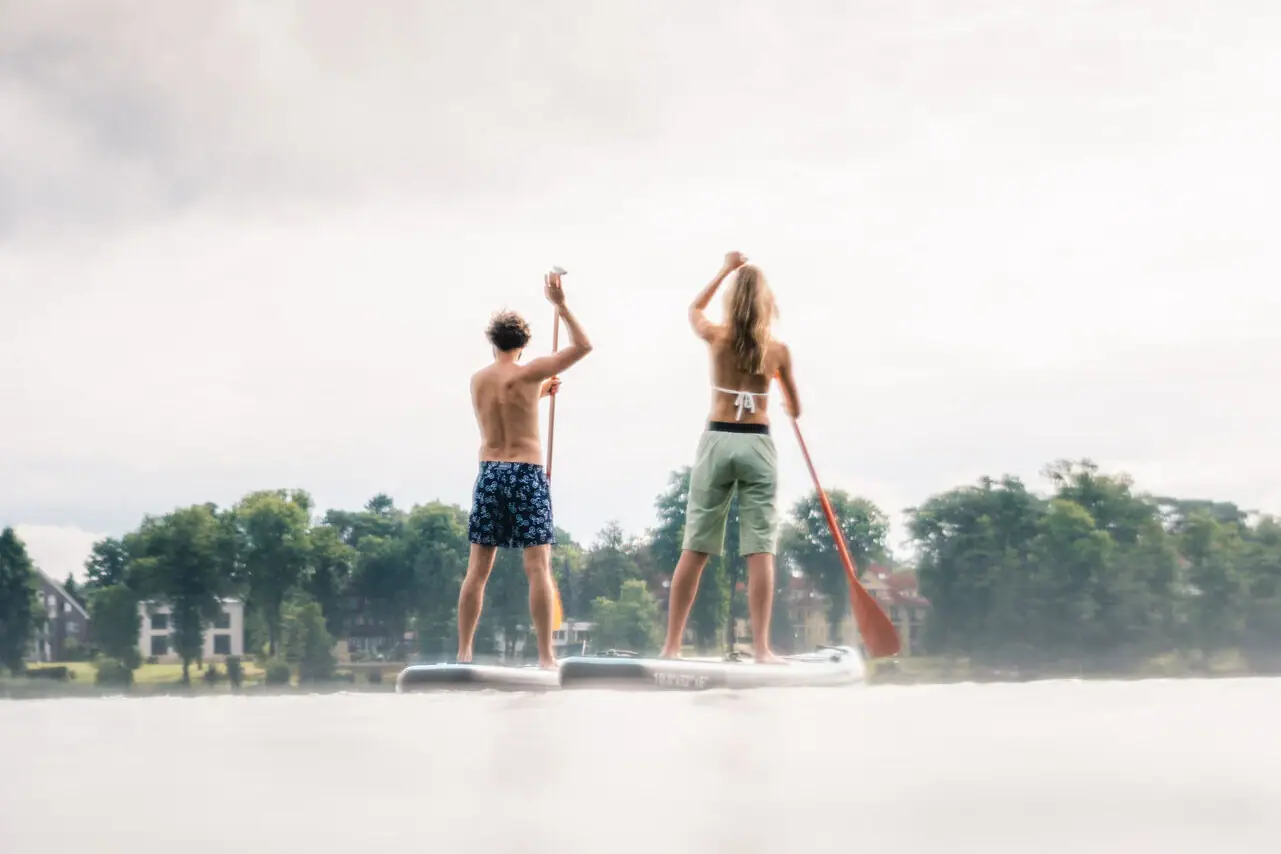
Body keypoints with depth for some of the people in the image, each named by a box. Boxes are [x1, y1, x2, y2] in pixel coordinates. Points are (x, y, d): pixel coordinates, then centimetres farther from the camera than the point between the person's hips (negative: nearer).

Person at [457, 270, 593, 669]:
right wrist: (559, 303, 0)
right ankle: (546, 655, -9)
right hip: (527, 474, -4)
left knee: (477, 570, 7)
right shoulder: (529, 373, -7)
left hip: (489, 473, 4)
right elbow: (583, 345, -4)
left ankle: (463, 652, 7)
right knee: (538, 567, -5)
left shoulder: (477, 380, 8)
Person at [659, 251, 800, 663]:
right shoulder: (778, 350, 0)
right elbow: (794, 409, 13)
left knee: (695, 548, 3)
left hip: (717, 442, 1)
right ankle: (761, 648, -7)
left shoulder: (717, 337, 0)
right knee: (760, 549, -2)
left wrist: (726, 270, 31)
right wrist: (790, 407, 37)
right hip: (757, 445, -1)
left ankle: (672, 646, 4)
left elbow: (694, 308, 25)